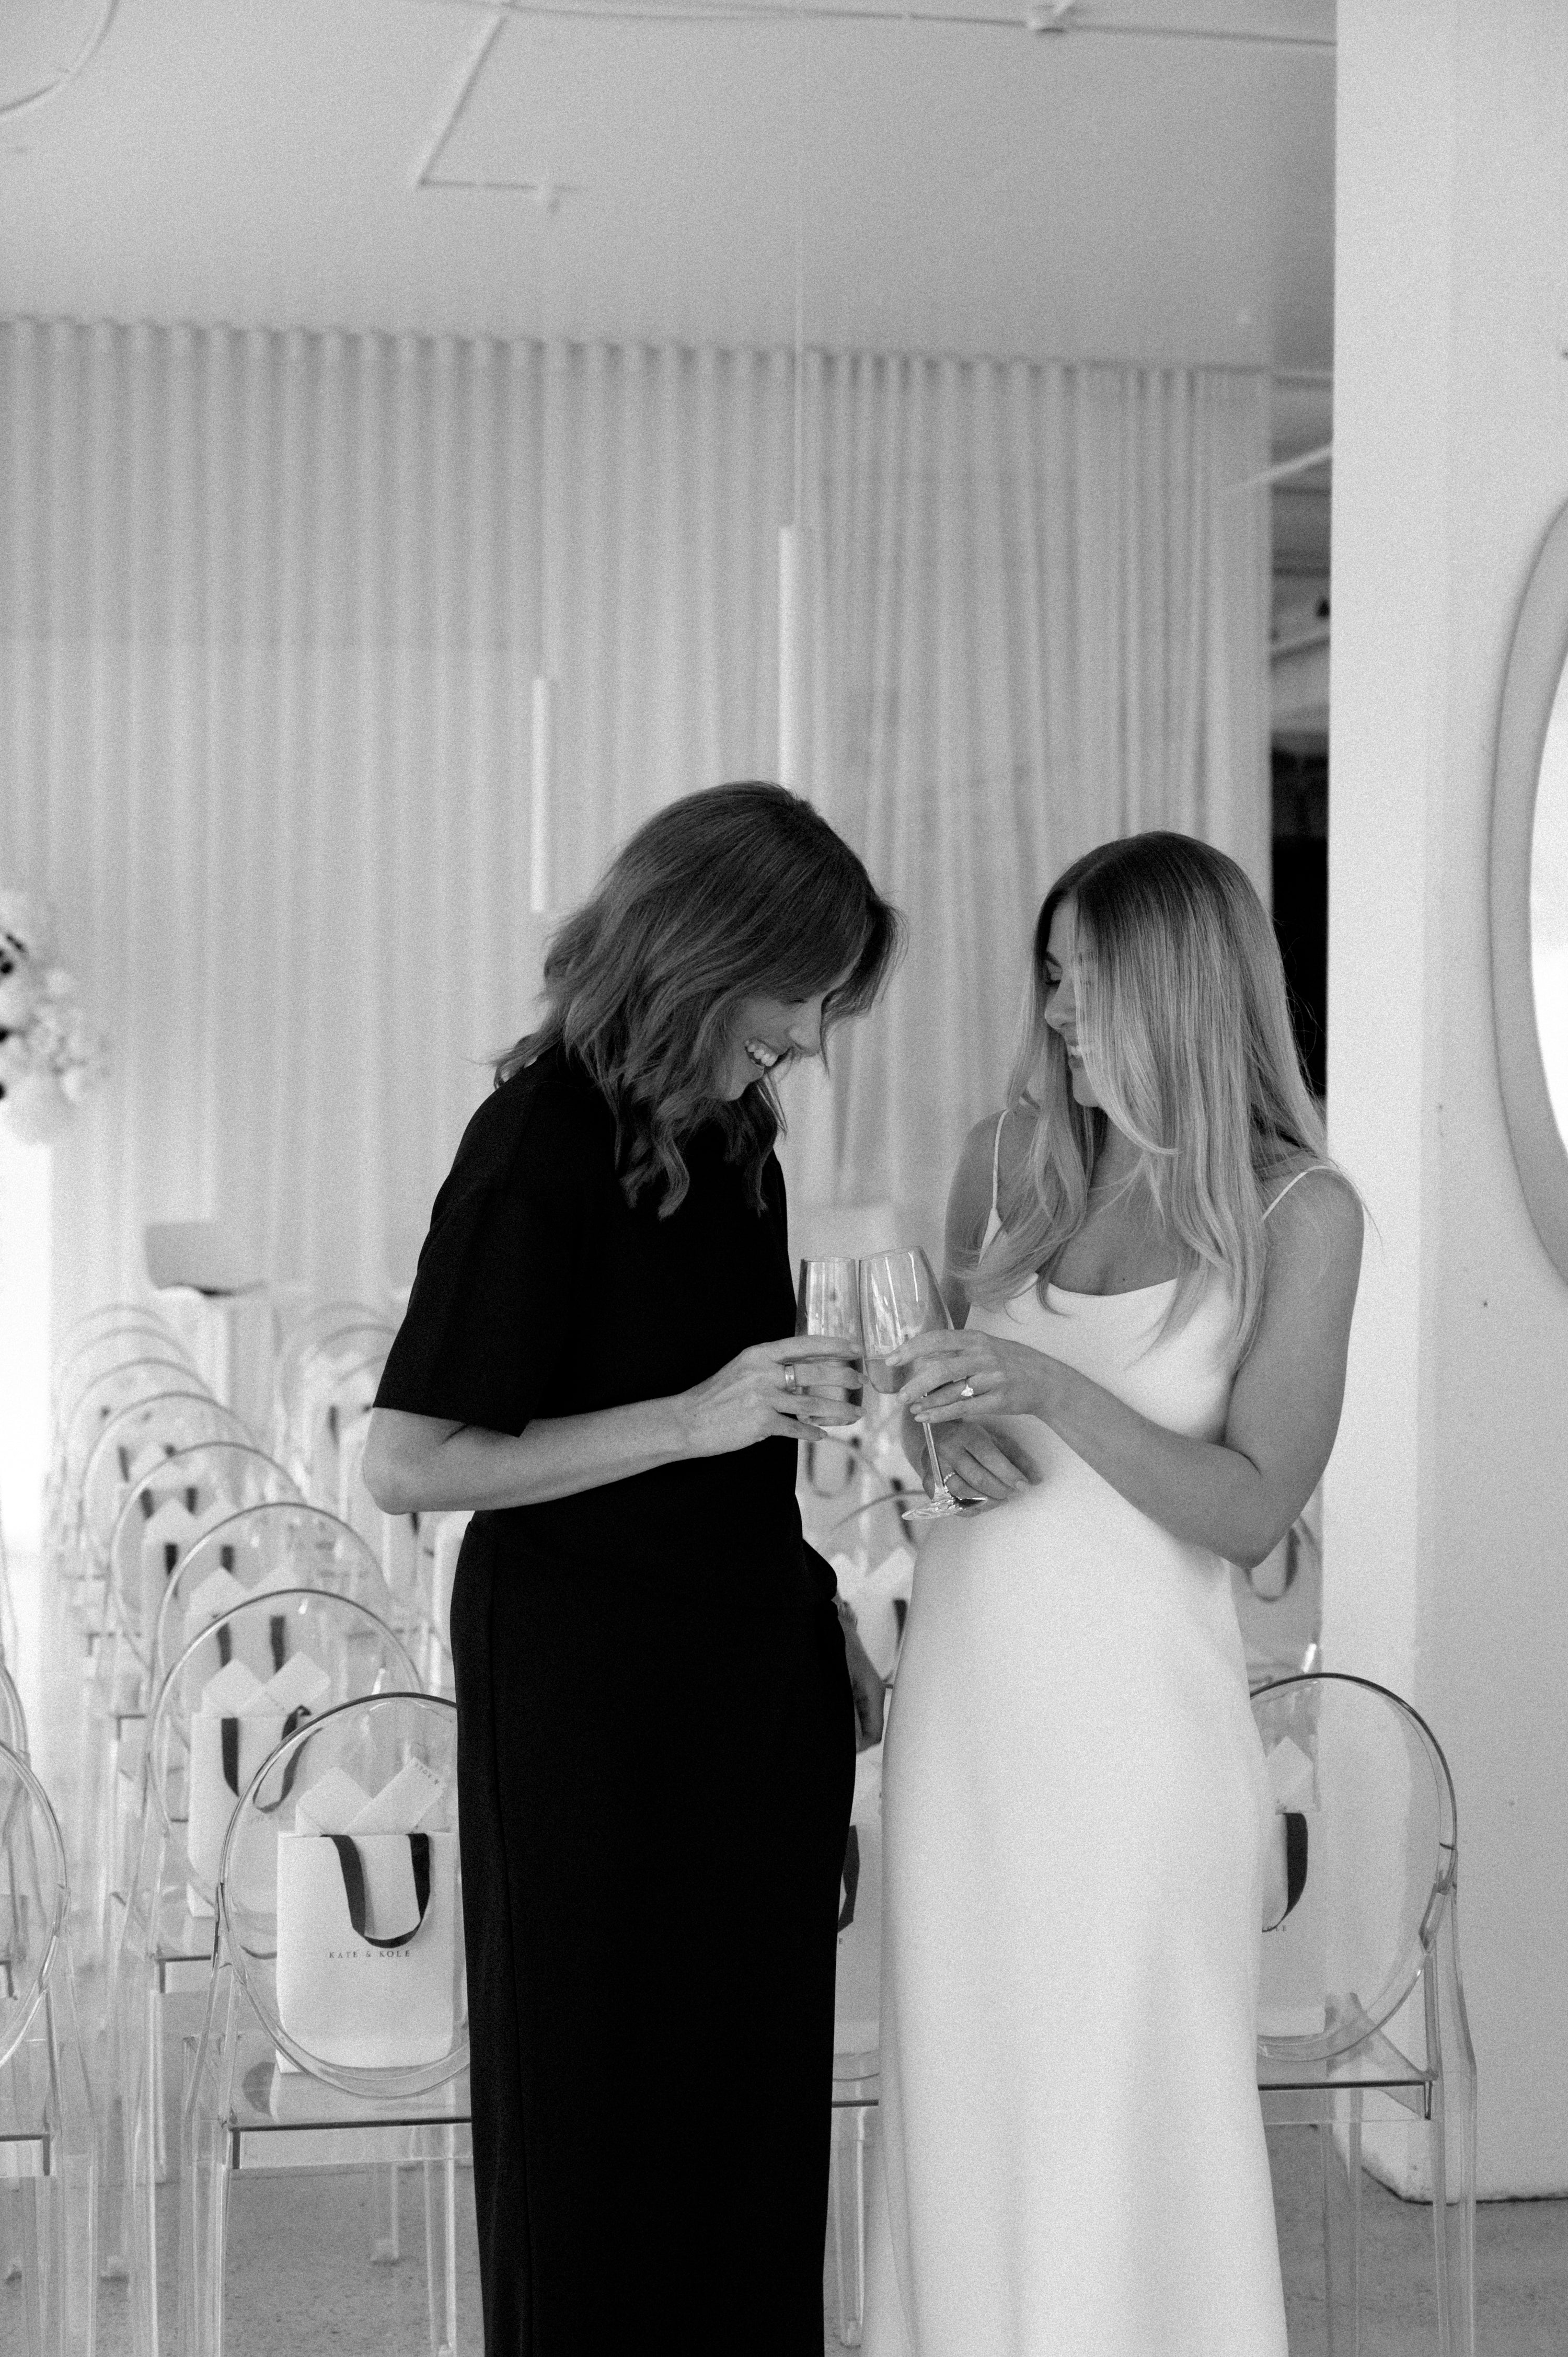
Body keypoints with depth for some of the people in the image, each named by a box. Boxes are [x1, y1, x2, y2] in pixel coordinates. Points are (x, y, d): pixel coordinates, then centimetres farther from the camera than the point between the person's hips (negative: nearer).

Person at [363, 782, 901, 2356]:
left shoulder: (730, 1128, 6)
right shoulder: (539, 1148, -16)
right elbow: (405, 1463, -18)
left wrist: (820, 1620, 16)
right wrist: (696, 1418, -22)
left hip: (754, 1668, 7)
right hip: (589, 1679, -7)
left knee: (762, 2093, 11)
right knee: (603, 2105, 4)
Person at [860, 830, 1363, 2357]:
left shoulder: (1299, 1211, -6)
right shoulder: (1008, 1156, 6)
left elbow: (1251, 1511, -9)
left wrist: (1056, 1393, -20)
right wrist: (953, 1426, -3)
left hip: (1137, 1705, -4)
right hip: (965, 1695, 4)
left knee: (1128, 2114, 2)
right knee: (964, 2101, 9)